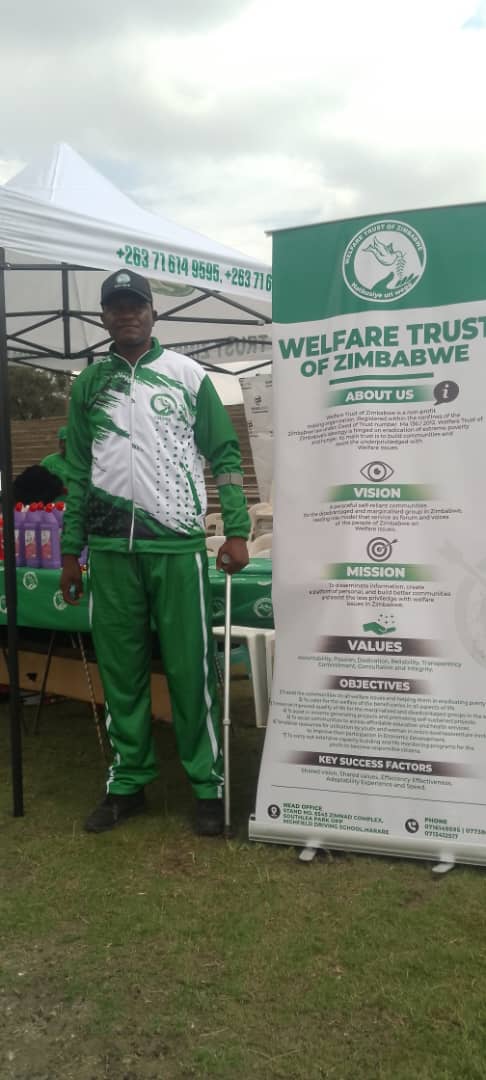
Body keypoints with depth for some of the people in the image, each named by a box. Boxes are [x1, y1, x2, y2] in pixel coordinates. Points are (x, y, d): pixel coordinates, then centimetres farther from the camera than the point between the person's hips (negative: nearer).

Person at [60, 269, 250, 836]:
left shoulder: (188, 374, 6)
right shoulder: (88, 384, 14)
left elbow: (224, 454, 4)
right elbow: (78, 471, 15)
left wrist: (237, 531, -6)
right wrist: (70, 552, 12)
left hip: (177, 543, -3)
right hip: (110, 547, 3)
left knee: (190, 667, -1)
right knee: (120, 667, 8)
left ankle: (209, 783, 11)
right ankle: (127, 782, 21)